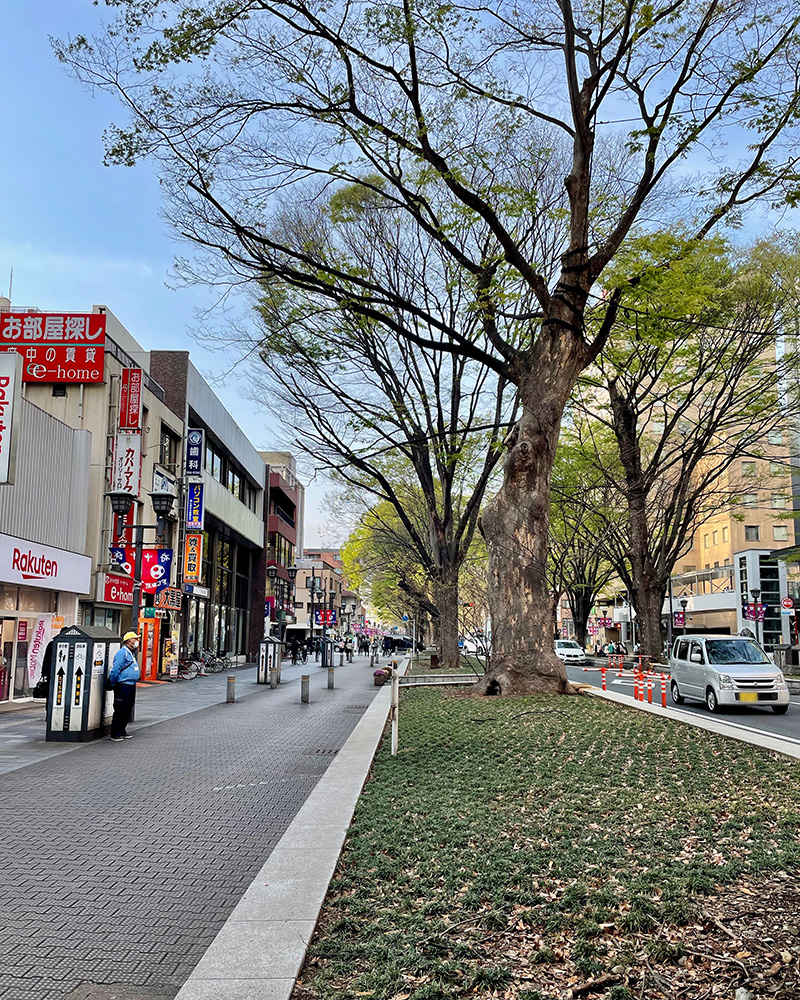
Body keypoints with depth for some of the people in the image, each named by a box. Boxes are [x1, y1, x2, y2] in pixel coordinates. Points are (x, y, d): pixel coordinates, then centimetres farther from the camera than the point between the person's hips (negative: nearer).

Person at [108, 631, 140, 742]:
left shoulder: (131, 653, 18)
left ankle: (122, 731, 24)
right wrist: (113, 684, -13)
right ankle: (115, 734, -1)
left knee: (128, 710, 14)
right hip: (123, 686, -10)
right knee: (120, 711, -6)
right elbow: (115, 670, -17)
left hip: (131, 686, 10)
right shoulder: (122, 653, -13)